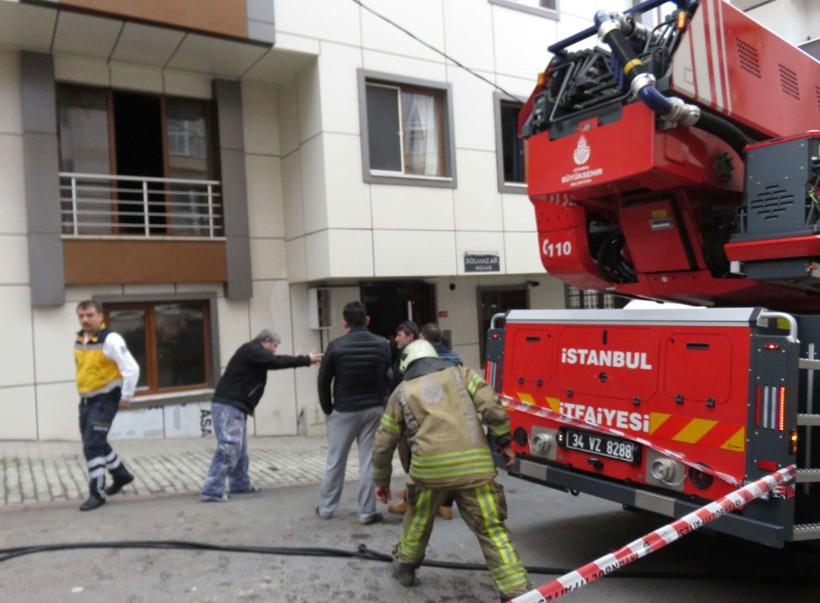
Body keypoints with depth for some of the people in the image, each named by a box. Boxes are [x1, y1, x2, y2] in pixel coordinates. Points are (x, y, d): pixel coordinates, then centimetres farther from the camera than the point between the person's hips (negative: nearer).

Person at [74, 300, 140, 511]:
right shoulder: (78, 340, 6)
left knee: (92, 446, -10)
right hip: (85, 400, 8)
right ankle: (121, 475, 40)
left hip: (105, 401, -8)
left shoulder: (110, 340, -19)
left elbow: (131, 368, -23)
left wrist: (126, 397, -19)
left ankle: (97, 493, 3)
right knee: (96, 444, 19)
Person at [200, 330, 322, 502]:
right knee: (228, 448, -12)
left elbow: (273, 362, 27)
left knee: (239, 449, 18)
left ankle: (240, 484, 29)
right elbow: (275, 362, -20)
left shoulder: (253, 352, 19)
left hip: (235, 407, 11)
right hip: (228, 407, -11)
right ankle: (212, 491, -10)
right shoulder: (251, 350, -12)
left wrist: (296, 360, 23)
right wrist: (306, 360, -17)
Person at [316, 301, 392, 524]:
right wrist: (380, 401, 12)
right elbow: (388, 377, 3)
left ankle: (326, 508, 24)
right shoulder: (382, 345, -3)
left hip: (344, 411, -1)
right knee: (369, 461, 5)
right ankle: (367, 512, 9)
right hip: (374, 409, 1)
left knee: (335, 461, 12)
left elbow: (324, 381, -4)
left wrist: (327, 409, 8)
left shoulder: (336, 346, -9)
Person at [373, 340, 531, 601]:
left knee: (418, 518, 26)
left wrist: (381, 480, 32)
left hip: (429, 468, 1)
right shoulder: (461, 374, 16)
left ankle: (404, 567, 44)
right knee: (492, 530, 4)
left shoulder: (401, 392, 18)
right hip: (474, 465, -1)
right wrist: (504, 441, 10)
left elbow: (383, 443, 21)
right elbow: (491, 406, 0)